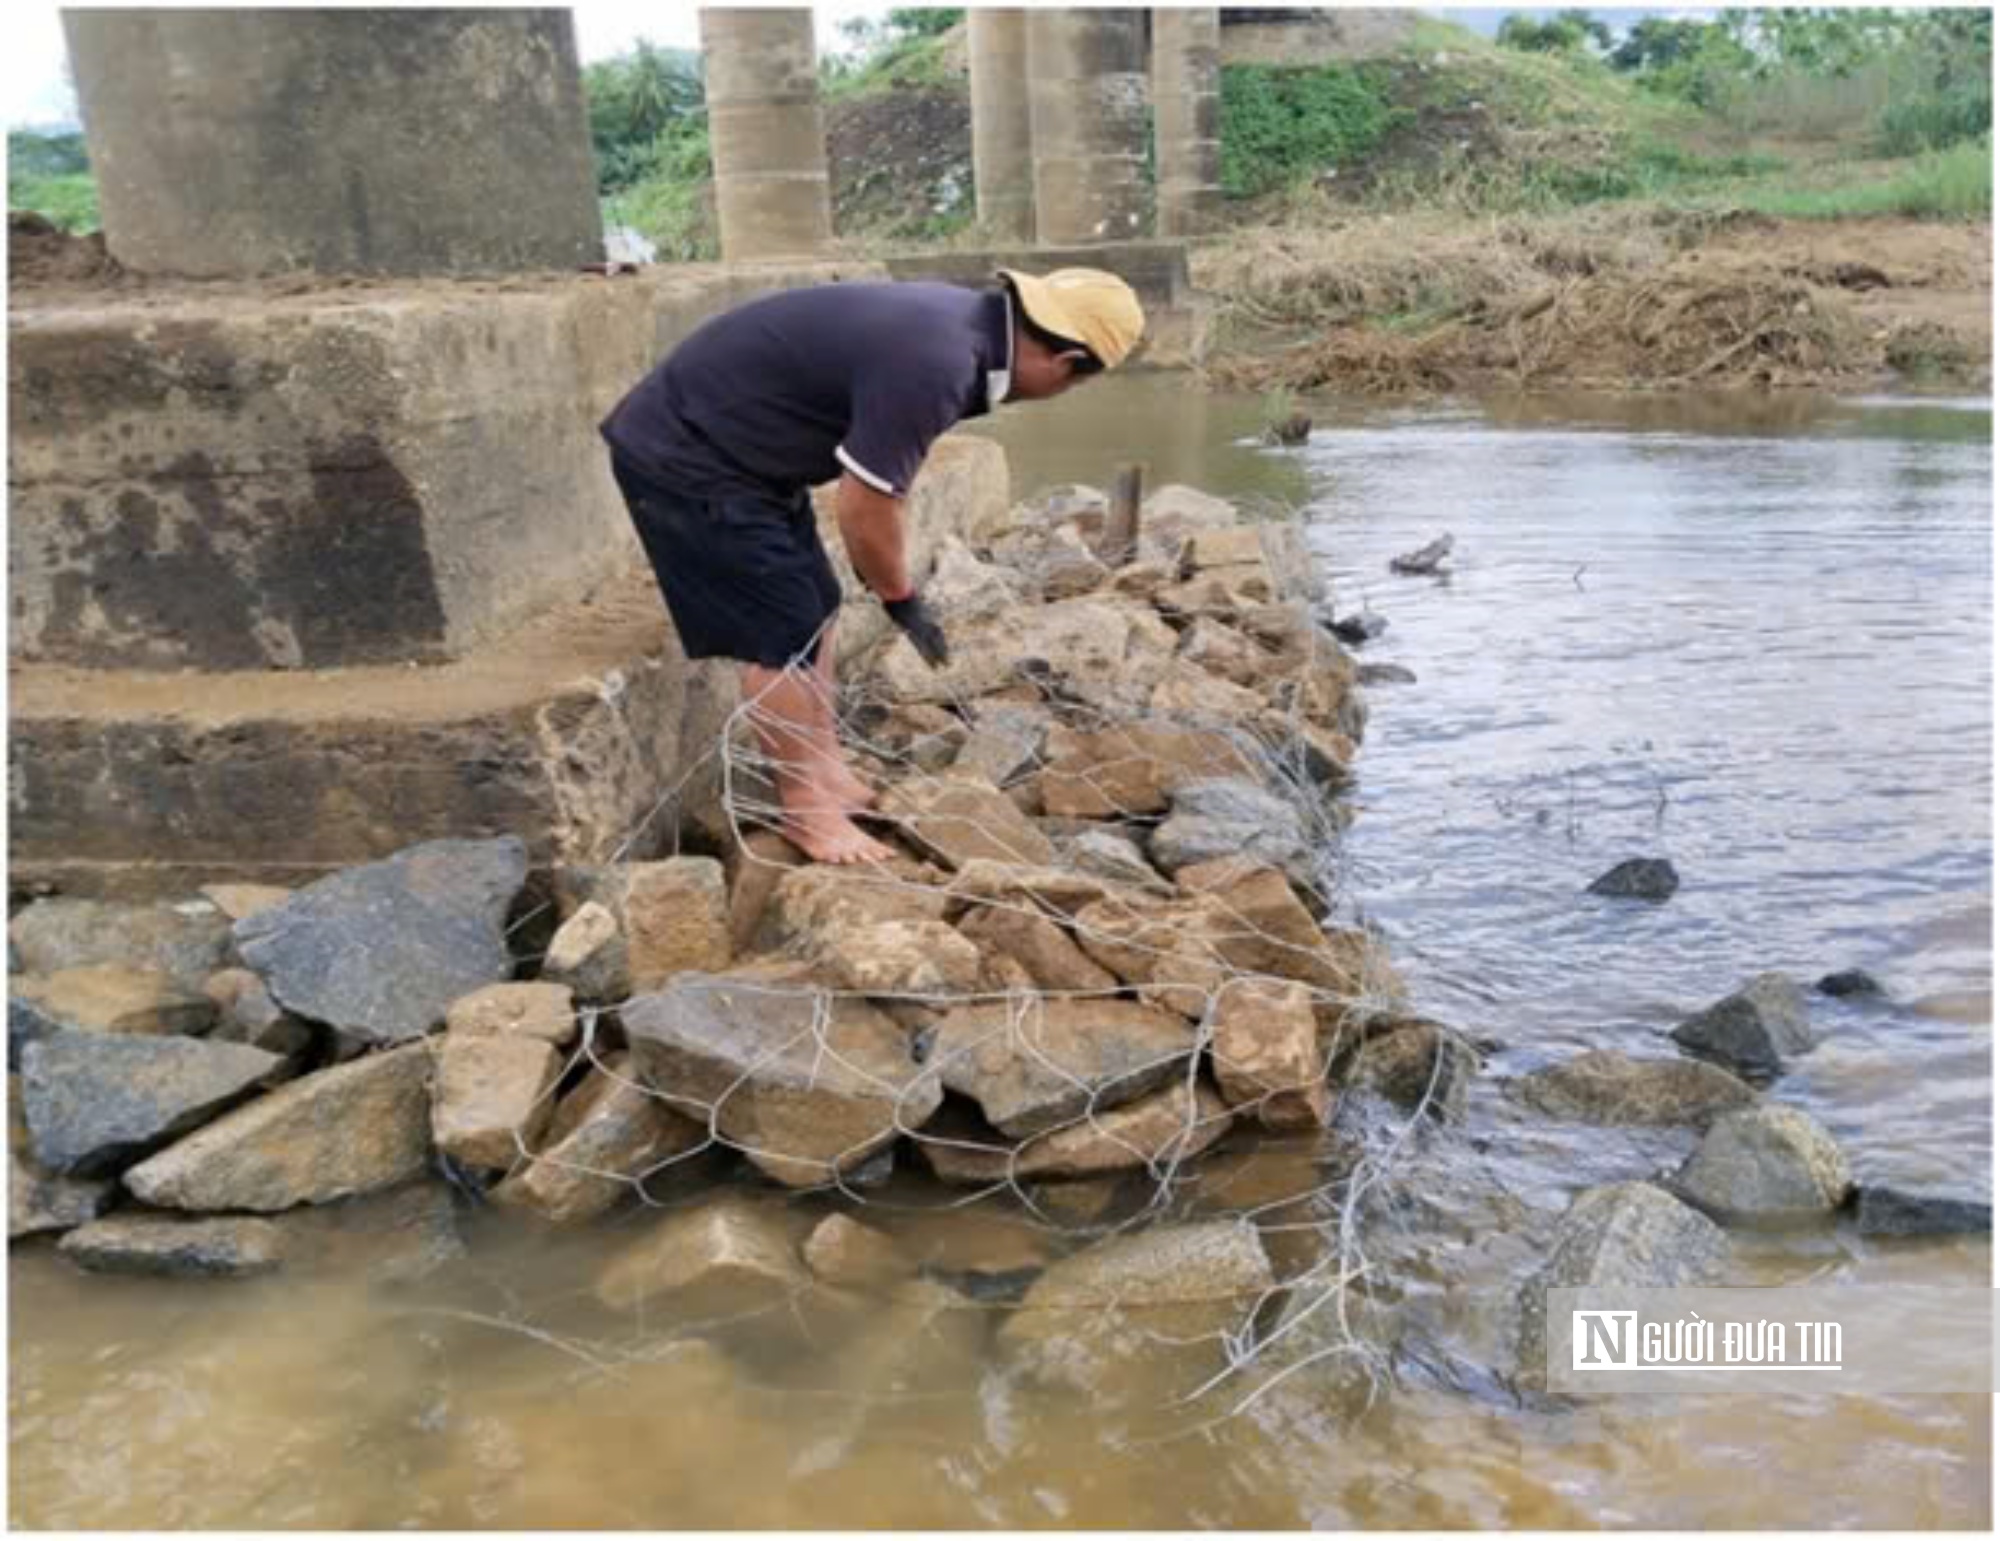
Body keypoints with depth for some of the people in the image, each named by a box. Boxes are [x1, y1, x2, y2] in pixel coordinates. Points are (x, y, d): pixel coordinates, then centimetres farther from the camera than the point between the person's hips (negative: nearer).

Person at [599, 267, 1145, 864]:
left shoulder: (963, 320, 2)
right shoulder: (932, 366, -29)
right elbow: (863, 505, -21)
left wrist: (891, 582, 21)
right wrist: (904, 603, -5)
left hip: (725, 444, 10)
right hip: (684, 457, -10)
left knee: (813, 610, 15)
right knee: (782, 635, -4)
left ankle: (827, 772, 27)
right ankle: (805, 808, 11)